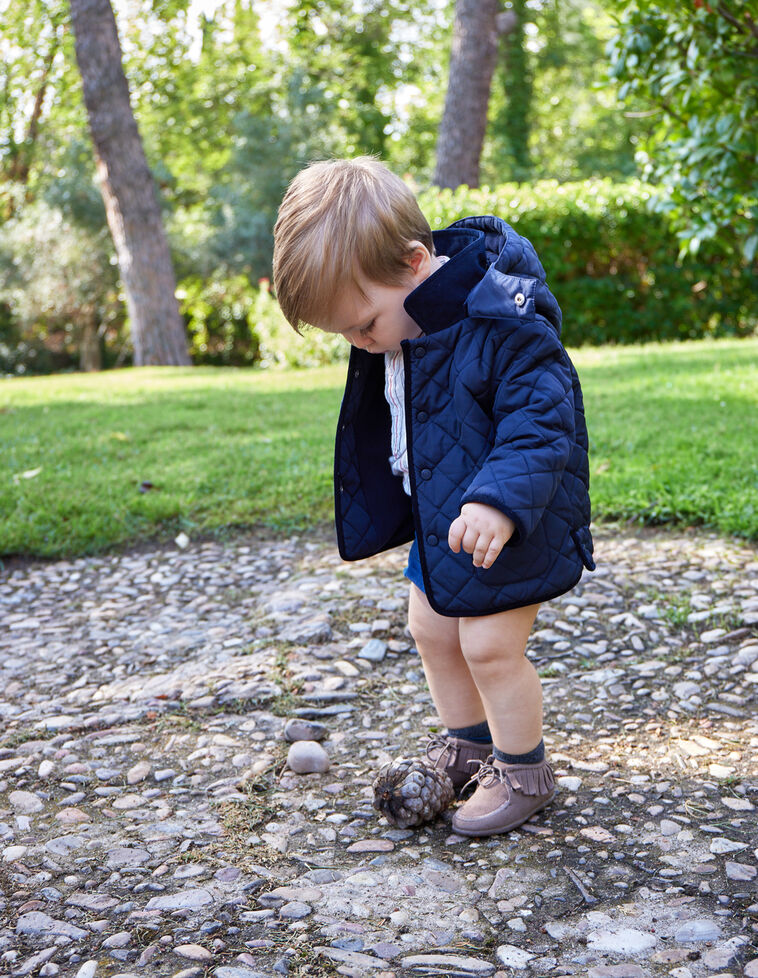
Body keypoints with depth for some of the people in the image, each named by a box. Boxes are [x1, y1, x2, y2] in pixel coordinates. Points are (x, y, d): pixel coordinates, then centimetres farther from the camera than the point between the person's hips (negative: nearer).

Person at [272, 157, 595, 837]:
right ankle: (467, 748, 36)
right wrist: (382, 511, 22)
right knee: (431, 629, 16)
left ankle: (523, 771, 17)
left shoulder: (502, 320, -27)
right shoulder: (392, 320, 1)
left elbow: (542, 416, -30)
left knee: (489, 643, -6)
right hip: (440, 518, 9)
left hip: (510, 524, -9)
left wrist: (501, 499, -41)